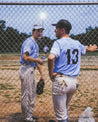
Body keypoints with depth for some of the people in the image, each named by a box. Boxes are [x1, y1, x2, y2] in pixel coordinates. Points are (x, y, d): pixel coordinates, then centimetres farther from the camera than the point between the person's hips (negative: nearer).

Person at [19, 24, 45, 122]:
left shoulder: (35, 44, 19)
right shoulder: (29, 42, -12)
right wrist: (38, 60, -15)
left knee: (32, 94, 18)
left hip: (31, 70, 11)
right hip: (26, 69, -11)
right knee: (27, 94, -3)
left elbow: (36, 59, 23)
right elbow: (25, 57, -24)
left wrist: (41, 74, 21)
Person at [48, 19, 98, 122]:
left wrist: (51, 73, -15)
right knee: (65, 108, 28)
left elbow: (51, 57, -29)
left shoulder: (58, 43, -10)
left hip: (61, 81, -7)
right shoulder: (77, 43, 9)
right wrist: (90, 48, 54)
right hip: (74, 82, 7)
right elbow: (86, 49, 31)